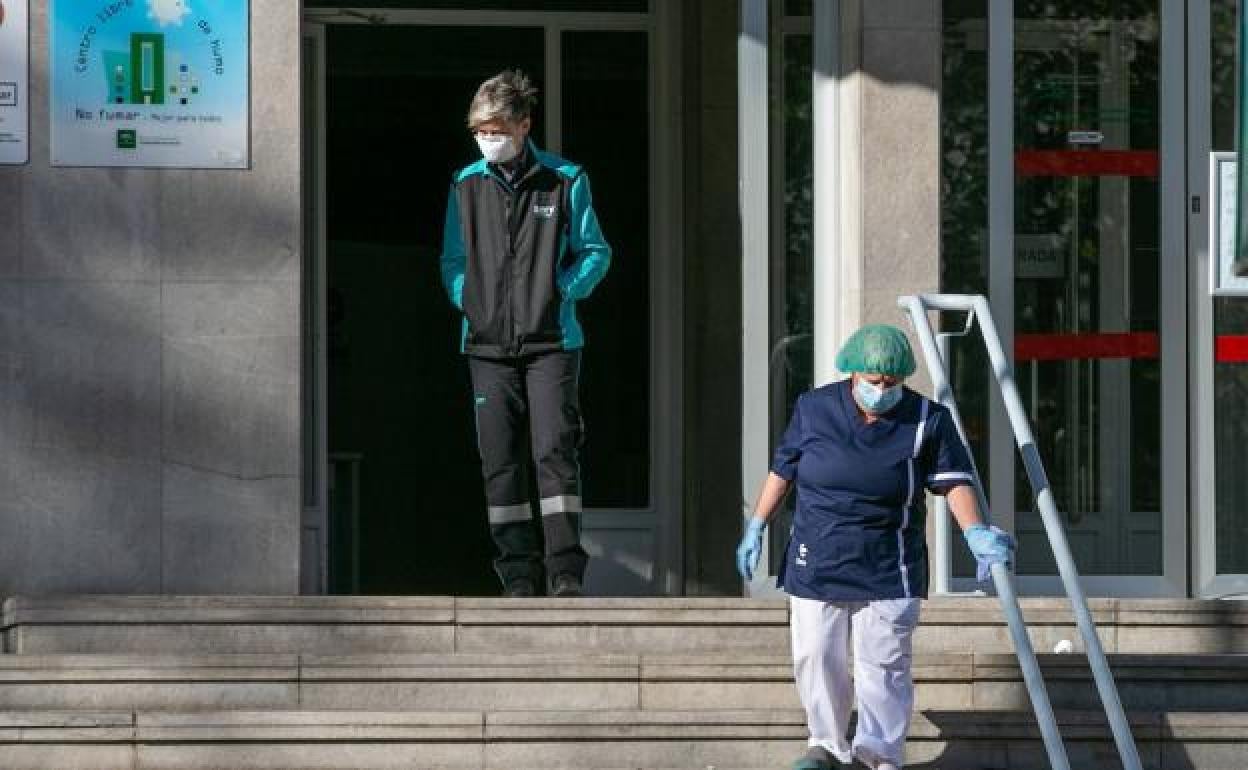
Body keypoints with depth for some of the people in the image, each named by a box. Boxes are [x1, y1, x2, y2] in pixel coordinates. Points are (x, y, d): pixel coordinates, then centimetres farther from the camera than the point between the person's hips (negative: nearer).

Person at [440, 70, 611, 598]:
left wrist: (560, 292, -7)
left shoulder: (564, 181, 2)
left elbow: (595, 252, 6)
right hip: (488, 344, 3)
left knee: (554, 452, -11)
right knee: (501, 461, 1)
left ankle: (565, 570, -8)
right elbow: (453, 260, 18)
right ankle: (518, 573, 7)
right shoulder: (467, 185, 10)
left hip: (551, 341, -3)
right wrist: (468, 300, 1)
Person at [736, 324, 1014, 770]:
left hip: (888, 573, -2)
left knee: (884, 666, -4)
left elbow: (954, 480, -9)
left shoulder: (927, 421, -5)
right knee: (816, 658, 5)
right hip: (816, 564, 2)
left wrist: (974, 530, -25)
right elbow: (783, 470, 10)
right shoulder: (814, 409, 0)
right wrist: (757, 528, 10)